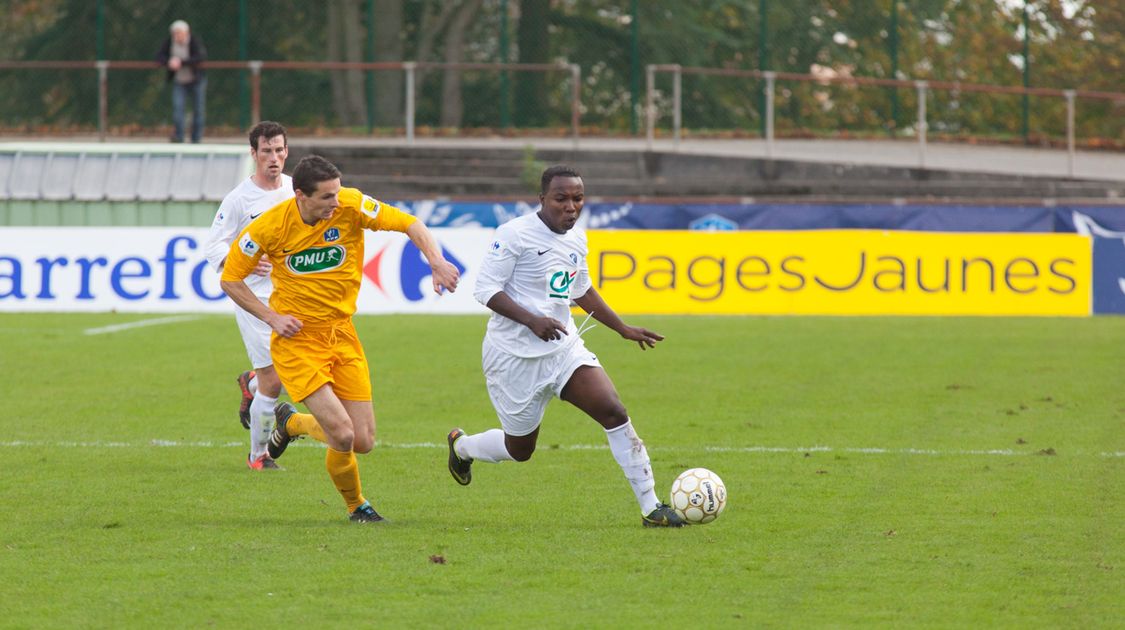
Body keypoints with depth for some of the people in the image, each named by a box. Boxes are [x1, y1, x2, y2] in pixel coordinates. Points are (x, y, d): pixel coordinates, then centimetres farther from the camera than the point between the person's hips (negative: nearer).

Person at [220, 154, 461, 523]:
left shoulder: (351, 206, -12)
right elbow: (230, 278, -2)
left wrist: (437, 262, -26)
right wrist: (272, 317, -12)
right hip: (297, 339, -4)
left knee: (364, 442, 2)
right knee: (342, 434, -19)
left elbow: (408, 224, -8)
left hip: (342, 335, 4)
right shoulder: (271, 226, -15)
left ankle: (292, 425, 32)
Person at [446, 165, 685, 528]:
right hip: (515, 357, -6)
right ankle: (460, 446, 42)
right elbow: (486, 290, -17)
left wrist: (623, 329, 27)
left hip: (564, 348, 6)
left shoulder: (577, 239, 8)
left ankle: (650, 508, -11)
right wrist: (532, 320, -29)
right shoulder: (515, 234, -15)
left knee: (614, 412, -14)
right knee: (520, 449, 8)